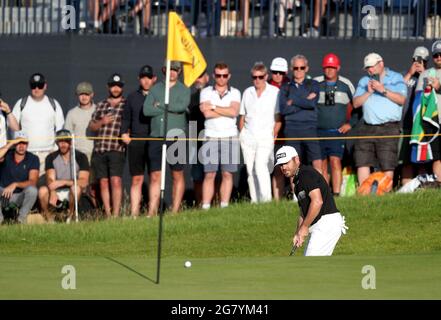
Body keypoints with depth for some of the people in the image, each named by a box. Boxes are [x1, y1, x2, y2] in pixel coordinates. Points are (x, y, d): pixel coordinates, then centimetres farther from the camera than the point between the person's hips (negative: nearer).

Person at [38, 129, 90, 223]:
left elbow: (84, 182, -17)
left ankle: (70, 216, -17)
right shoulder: (51, 158, 0)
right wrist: (52, 193, -35)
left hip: (73, 192, -2)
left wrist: (63, 182, -30)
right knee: (42, 190, -29)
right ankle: (49, 218, -11)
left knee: (76, 188, -37)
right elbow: (50, 179, -12)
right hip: (57, 191, 2)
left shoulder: (80, 157, -7)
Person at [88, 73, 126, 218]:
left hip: (117, 149, -4)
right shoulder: (101, 105, 18)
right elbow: (91, 126, 18)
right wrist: (102, 122, 0)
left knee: (116, 181, -15)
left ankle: (116, 214, -17)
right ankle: (107, 214, 9)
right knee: (103, 182, 4)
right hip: (99, 149, 5)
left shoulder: (127, 105, 6)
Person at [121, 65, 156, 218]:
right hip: (136, 142, 2)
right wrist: (124, 133, 6)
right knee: (137, 179, 0)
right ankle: (134, 214, -1)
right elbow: (126, 118, 19)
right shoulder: (132, 97, 16)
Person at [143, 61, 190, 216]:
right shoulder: (156, 89, 13)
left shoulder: (184, 90, 7)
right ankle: (152, 212, -4)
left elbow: (182, 106, -13)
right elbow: (146, 110, -1)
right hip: (156, 137, 2)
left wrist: (160, 105, -6)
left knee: (178, 175, 2)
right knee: (155, 176, -1)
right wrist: (171, 109, -5)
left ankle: (175, 210, 6)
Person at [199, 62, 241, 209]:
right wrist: (227, 111, -5)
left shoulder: (235, 93, 9)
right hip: (211, 137, -1)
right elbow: (207, 113, -9)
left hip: (230, 137, 1)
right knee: (209, 174, -5)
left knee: (227, 174, 0)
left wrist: (213, 107, -5)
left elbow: (234, 111, -10)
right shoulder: (206, 92, 6)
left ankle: (224, 206, 3)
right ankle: (205, 207, -6)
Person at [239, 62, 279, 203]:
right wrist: (241, 134, 10)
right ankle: (254, 201, 9)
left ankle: (266, 199, -22)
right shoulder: (247, 93, 13)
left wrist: (275, 133, -7)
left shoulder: (274, 92, 2)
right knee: (250, 170, 3)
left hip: (266, 137, -4)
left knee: (261, 166, -20)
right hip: (248, 137, 4)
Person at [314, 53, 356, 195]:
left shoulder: (346, 85, 5)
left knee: (335, 162, -14)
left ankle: (336, 193, -17)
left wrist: (351, 123, 5)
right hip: (319, 132, 2)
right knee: (322, 165, 5)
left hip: (338, 131, -2)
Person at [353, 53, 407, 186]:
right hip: (367, 128, 4)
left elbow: (401, 100, -6)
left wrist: (383, 90, -12)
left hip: (389, 128, -4)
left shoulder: (396, 78, 8)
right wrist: (368, 92, -3)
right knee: (362, 162, -4)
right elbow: (356, 103, 12)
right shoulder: (364, 81, 20)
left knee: (387, 165, -8)